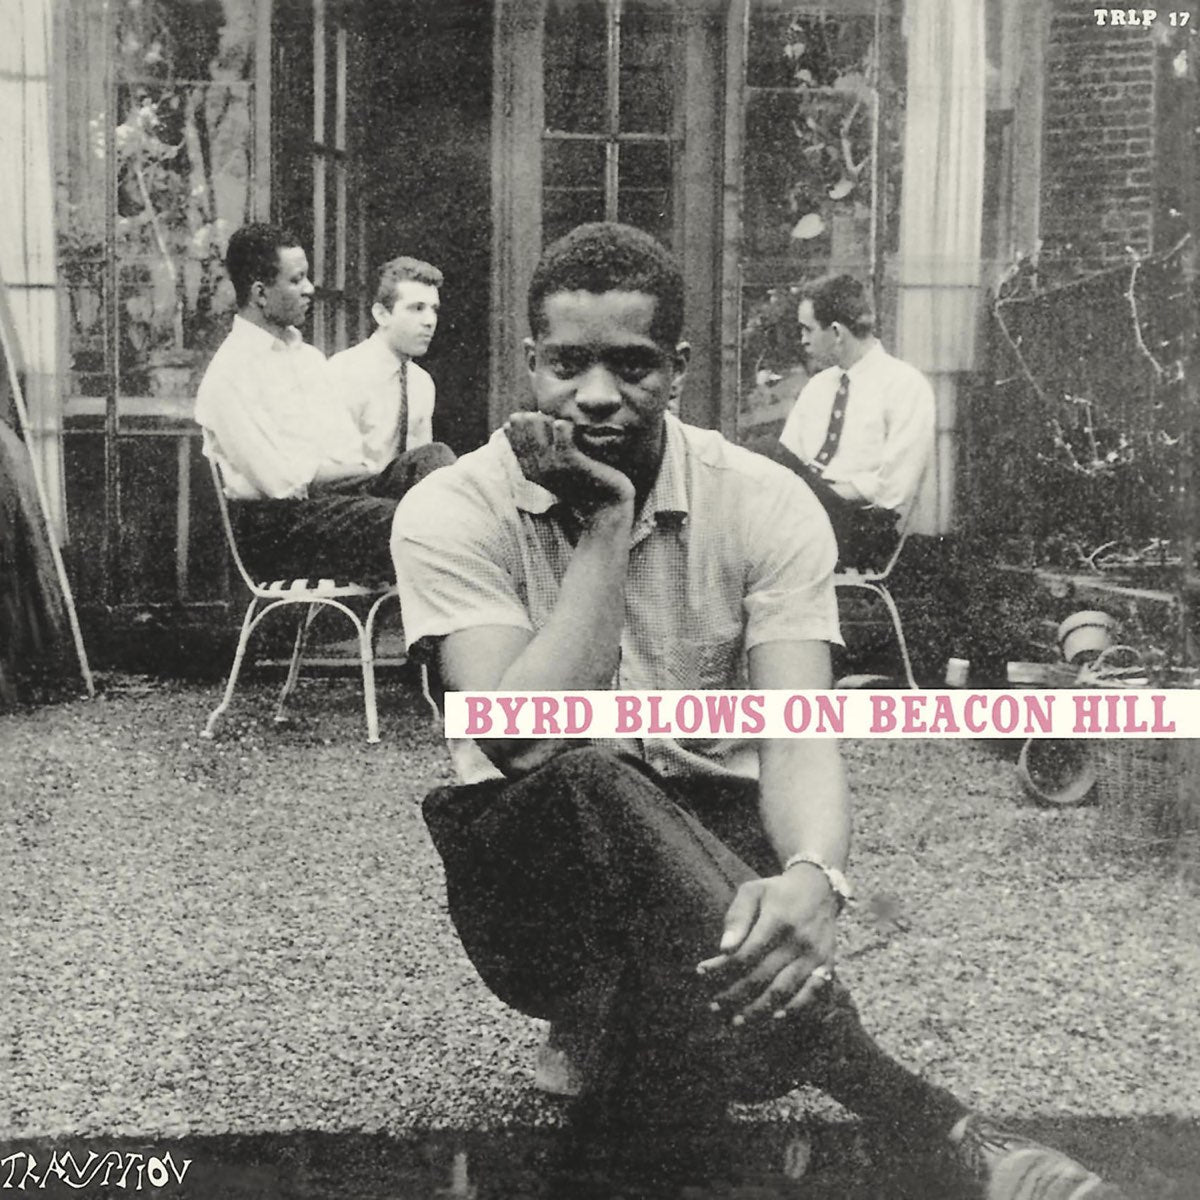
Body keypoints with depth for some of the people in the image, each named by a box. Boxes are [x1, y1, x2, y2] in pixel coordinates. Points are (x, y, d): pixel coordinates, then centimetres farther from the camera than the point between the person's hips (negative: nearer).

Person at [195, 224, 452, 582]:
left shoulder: (307, 355, 21)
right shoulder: (231, 372, -6)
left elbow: (351, 446, 14)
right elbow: (283, 480, -14)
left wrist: (366, 468, -8)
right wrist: (363, 470, -6)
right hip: (276, 523, -7)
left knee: (434, 462, -19)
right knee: (397, 521, -33)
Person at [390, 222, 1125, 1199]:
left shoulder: (766, 505, -5)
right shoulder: (453, 512, -7)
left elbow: (797, 734, -18)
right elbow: (526, 740, -21)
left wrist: (814, 877, -40)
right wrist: (605, 530, -20)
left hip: (720, 848, 2)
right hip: (539, 872, -1)